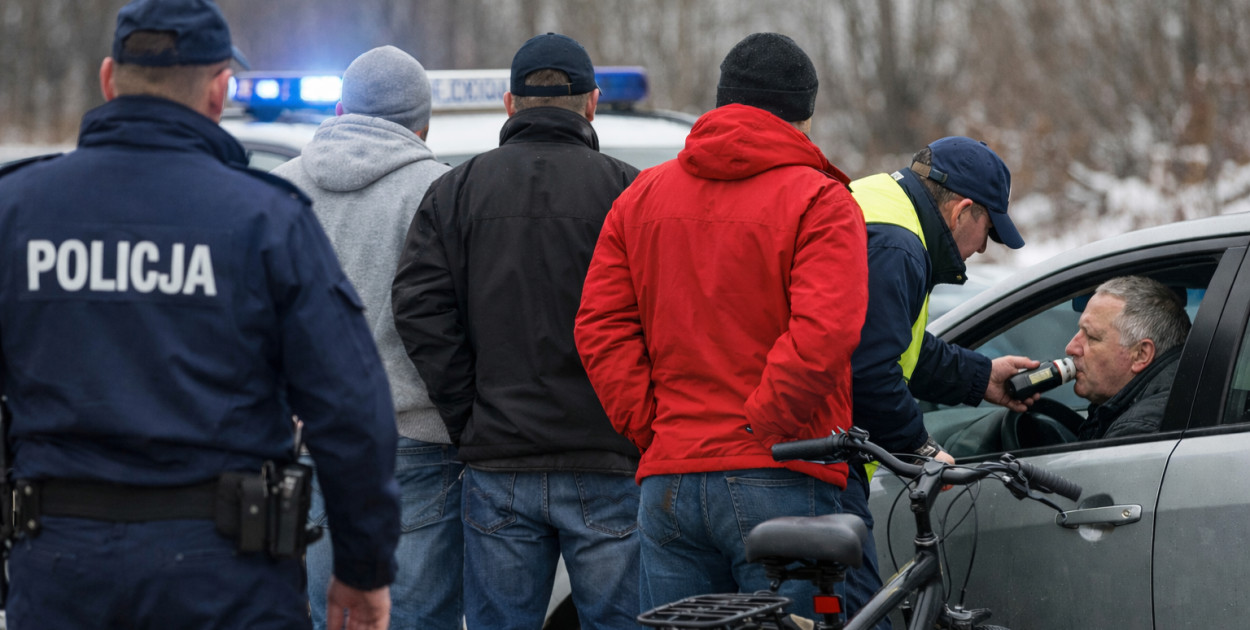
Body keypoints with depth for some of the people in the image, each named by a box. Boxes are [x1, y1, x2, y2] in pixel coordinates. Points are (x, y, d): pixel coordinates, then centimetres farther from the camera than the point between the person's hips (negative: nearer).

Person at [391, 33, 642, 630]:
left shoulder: (457, 190, 7)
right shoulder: (625, 189, -1)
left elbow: (419, 310, -3)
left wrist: (469, 422, 1)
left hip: (497, 467, 2)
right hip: (605, 468, -2)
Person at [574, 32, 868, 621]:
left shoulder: (642, 196, 14)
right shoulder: (819, 202, -4)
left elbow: (600, 330, 8)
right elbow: (823, 334, -17)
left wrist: (651, 429, 7)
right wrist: (763, 429, -10)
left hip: (667, 484, 5)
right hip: (780, 482, -5)